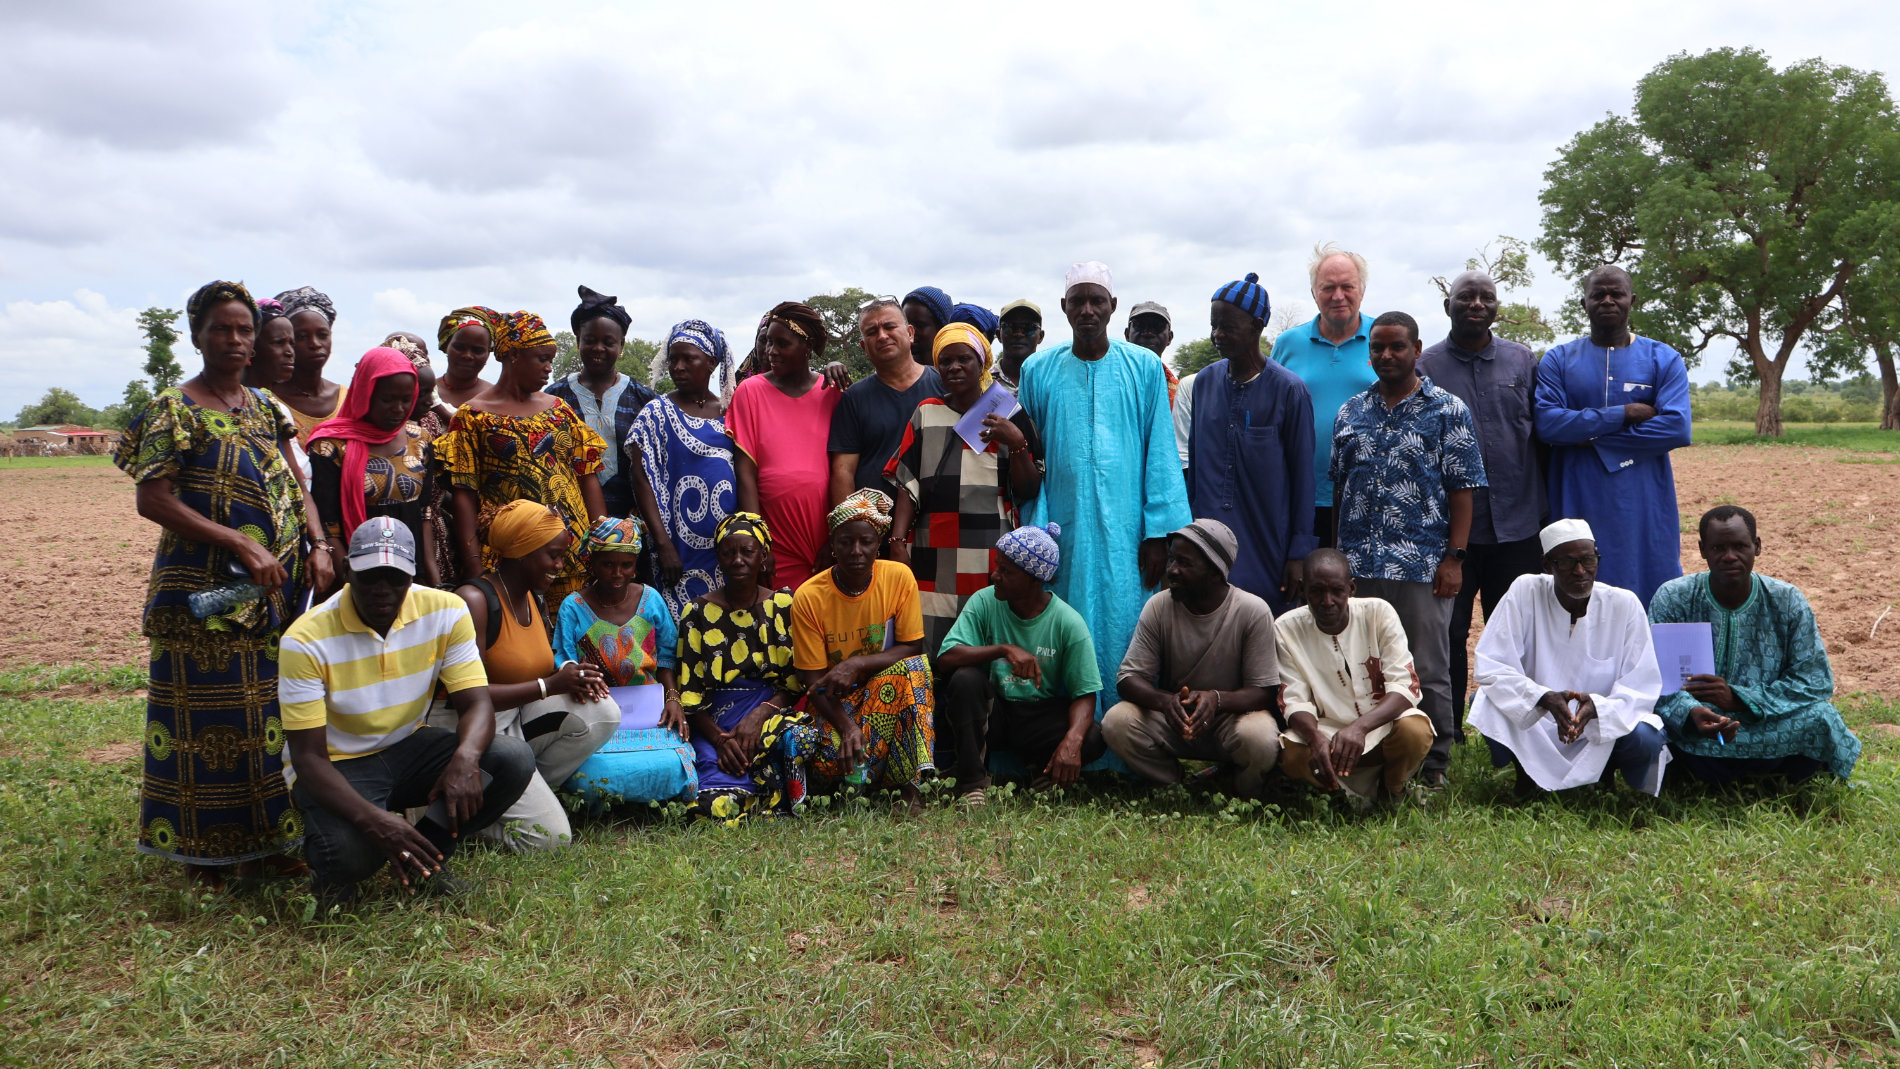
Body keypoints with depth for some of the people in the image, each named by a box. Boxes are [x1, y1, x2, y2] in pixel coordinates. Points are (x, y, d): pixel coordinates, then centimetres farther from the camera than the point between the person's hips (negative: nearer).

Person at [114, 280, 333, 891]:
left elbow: (294, 488, 13)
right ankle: (202, 853, 11)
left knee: (271, 713, 8)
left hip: (278, 588, 6)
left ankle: (262, 840, 19)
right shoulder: (174, 410, -5)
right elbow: (153, 500, -13)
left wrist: (318, 546, -5)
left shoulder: (266, 408, 13)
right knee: (207, 718, 0)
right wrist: (242, 544, -19)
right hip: (205, 588, -5)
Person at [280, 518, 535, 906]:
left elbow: (476, 703, -12)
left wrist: (466, 758, -38)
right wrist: (372, 819, -39)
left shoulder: (445, 612, -11)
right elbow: (308, 756, -22)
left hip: (409, 746, 4)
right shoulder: (307, 640, -21)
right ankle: (335, 871, 5)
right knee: (350, 853, -35)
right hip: (337, 765, -4)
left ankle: (425, 855, -2)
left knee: (515, 760, -22)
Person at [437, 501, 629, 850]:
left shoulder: (535, 598, 7)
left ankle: (527, 791, -2)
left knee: (602, 712, -16)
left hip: (517, 721, 8)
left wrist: (570, 672, -8)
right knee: (550, 836, -16)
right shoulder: (475, 599, -19)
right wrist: (550, 685, -25)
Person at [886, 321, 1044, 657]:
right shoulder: (926, 414, 13)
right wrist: (897, 540, -4)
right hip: (933, 555, 1)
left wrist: (1017, 443, -10)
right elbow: (907, 484, 8)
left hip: (992, 560, -1)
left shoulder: (1009, 415, 9)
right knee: (928, 653, -4)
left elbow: (1029, 490, 5)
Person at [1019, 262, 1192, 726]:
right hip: (1064, 528, 1)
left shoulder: (1145, 368, 5)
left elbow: (1160, 453, 3)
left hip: (1126, 532, -1)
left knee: (1124, 632, 0)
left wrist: (1159, 530, -3)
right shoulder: (1038, 370, 8)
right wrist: (1036, 532, 1)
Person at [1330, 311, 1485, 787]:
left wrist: (1454, 557, -9)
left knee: (1428, 672, 2)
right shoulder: (1351, 412, 13)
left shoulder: (1448, 411, 1)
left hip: (1423, 566, -4)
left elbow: (1462, 489, -2)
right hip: (1358, 566, 4)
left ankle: (1433, 766, 14)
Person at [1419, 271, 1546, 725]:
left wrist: (1547, 505, 7)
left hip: (1517, 523, 2)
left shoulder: (1523, 360, 9)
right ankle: (1446, 733, 17)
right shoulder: (1426, 366, 2)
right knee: (1447, 634, 4)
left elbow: (1543, 432, 12)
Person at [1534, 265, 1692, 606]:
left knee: (1652, 603, 0)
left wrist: (1595, 440, -10)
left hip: (1645, 513, 0)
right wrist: (1624, 414, -9)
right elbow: (1547, 423, -9)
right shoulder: (1558, 360, 8)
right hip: (1579, 508, 0)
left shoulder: (1663, 359, 8)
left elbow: (1676, 427, -7)